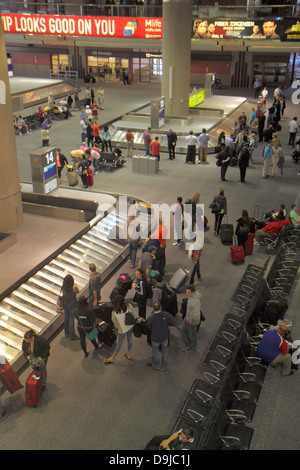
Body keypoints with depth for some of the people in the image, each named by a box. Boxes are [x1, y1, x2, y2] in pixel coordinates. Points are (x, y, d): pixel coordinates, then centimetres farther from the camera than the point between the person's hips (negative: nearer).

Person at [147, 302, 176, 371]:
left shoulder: (150, 318, -27)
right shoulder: (166, 315, -25)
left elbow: (149, 327, -9)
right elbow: (174, 323, -18)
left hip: (155, 338, -1)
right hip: (165, 337, 1)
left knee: (155, 351, 24)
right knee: (165, 351, 23)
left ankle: (155, 365, 47)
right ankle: (164, 366, 41)